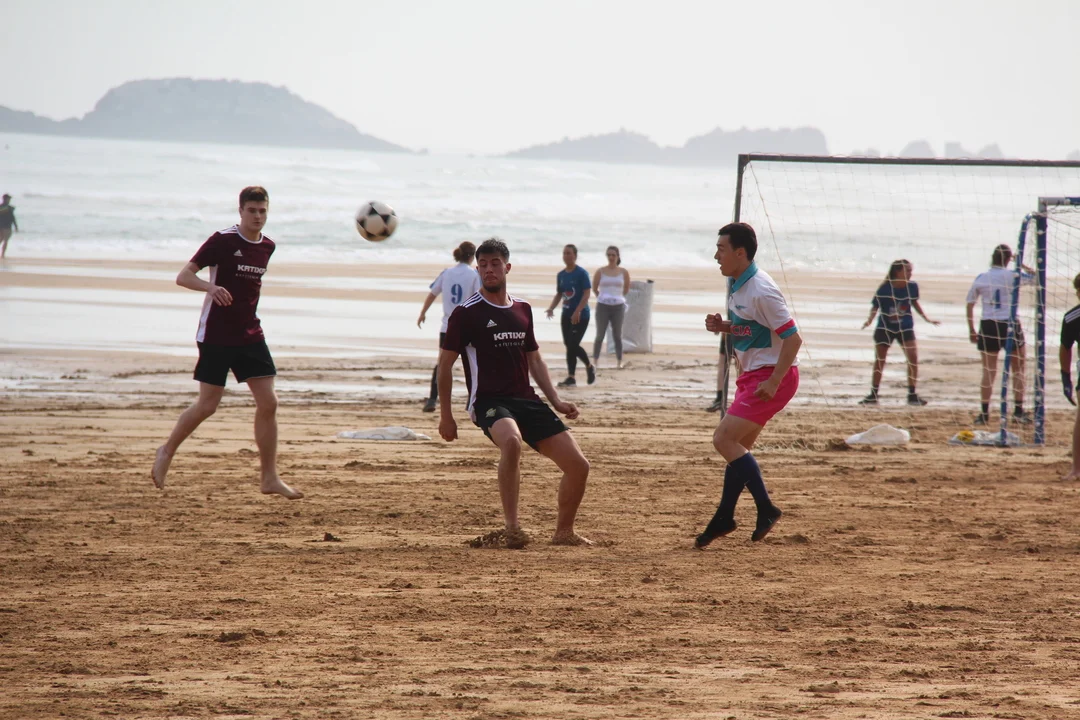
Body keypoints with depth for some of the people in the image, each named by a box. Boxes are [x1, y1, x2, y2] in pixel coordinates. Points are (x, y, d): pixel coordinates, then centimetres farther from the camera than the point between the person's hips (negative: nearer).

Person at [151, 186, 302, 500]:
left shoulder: (267, 247, 9)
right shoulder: (222, 241, -11)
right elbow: (183, 276, -14)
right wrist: (210, 287, -32)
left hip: (250, 335, 6)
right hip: (216, 335, -6)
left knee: (268, 403, -3)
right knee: (207, 405, -4)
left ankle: (269, 478, 3)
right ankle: (167, 452, 21)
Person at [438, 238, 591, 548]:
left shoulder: (522, 309, 15)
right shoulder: (466, 313, -3)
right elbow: (445, 363, 1)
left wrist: (555, 400, 15)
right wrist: (445, 415, -1)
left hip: (527, 400, 6)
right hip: (489, 401, -6)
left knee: (578, 465, -2)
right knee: (512, 440, -41)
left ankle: (564, 532, 20)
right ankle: (511, 526, -32)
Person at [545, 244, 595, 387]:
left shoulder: (582, 273, -10)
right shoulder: (561, 275, 11)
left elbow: (587, 294, -16)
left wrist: (577, 311, -26)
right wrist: (552, 308, 2)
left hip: (580, 316, -7)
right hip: (566, 314, 7)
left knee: (572, 345, -11)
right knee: (570, 345, 7)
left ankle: (571, 378, 2)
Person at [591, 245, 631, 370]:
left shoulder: (623, 272, 3)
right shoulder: (600, 272, 0)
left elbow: (626, 289, 15)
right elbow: (594, 288, 10)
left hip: (618, 307, 1)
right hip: (603, 307, -1)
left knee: (617, 336, 4)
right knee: (600, 335, -2)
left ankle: (620, 362, 7)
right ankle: (594, 361, 0)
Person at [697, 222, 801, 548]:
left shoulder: (761, 291, -20)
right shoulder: (737, 286, 9)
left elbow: (793, 338, -21)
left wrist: (773, 383, -23)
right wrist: (723, 326, 2)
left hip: (771, 377, -10)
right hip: (751, 375, 10)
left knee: (725, 439, -14)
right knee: (737, 447, 12)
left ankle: (765, 508, -7)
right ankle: (724, 519, 20)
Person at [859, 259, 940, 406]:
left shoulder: (912, 287, -8)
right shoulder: (885, 289, -18)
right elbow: (875, 306, -12)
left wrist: (926, 318, 11)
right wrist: (870, 320, -29)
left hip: (905, 327, 2)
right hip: (885, 328, -2)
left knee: (913, 359, -8)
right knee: (879, 360, 2)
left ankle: (912, 395, 4)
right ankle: (873, 395, 13)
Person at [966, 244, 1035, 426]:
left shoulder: (981, 278, 2)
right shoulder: (1012, 276, -6)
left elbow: (970, 305, 5)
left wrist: (971, 330, 12)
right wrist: (1021, 264, 12)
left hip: (988, 327, 2)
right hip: (1010, 325, -2)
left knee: (988, 371, 8)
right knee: (1018, 368, 11)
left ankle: (984, 413, 6)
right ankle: (1018, 410, 9)